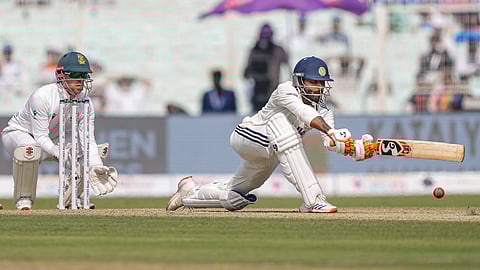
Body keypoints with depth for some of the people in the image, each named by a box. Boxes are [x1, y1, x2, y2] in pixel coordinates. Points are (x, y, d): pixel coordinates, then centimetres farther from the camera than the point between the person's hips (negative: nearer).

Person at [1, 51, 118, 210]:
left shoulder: (85, 103, -13)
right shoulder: (42, 96, -30)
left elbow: (88, 141, -17)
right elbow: (40, 138, -31)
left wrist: (96, 167, -34)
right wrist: (61, 154, -45)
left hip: (53, 140, 7)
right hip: (19, 133, -7)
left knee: (98, 150, -3)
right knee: (30, 149, -43)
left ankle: (71, 198, 6)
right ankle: (24, 199, -24)